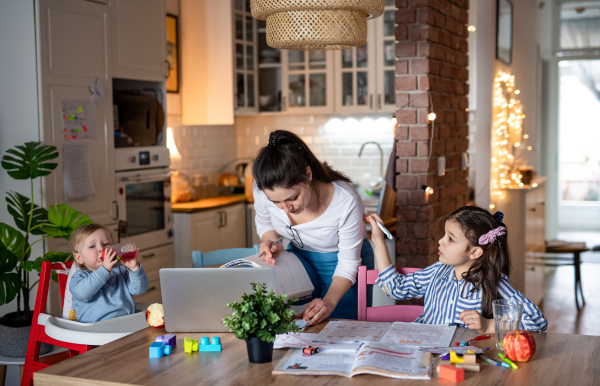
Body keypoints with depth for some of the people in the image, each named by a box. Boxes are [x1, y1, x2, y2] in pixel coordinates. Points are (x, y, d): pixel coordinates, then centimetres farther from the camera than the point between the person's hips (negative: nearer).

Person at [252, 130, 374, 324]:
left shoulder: (347, 202, -36)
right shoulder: (263, 190, -27)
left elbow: (348, 263, -22)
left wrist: (329, 302, -40)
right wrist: (271, 242, -24)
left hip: (339, 260, -2)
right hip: (299, 257, 3)